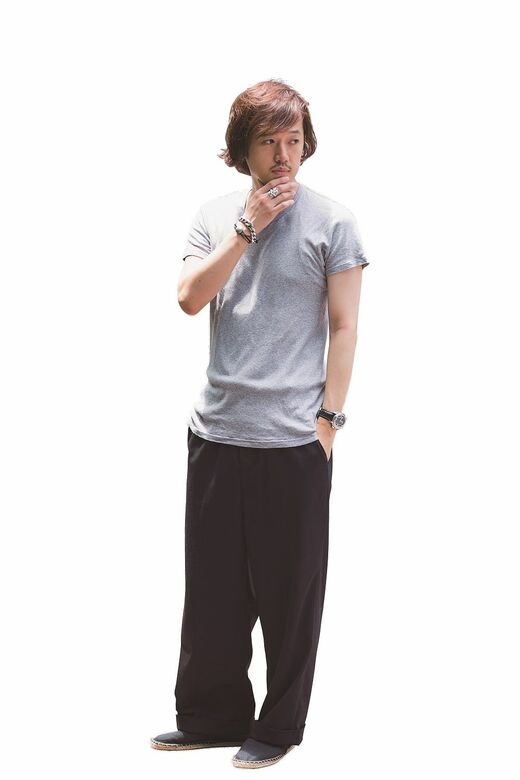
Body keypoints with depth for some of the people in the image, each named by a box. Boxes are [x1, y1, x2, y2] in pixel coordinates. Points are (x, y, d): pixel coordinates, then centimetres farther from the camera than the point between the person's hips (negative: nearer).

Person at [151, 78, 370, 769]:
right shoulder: (215, 216, 10)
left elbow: (344, 327, -1)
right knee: (213, 584, 11)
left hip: (294, 437, -4)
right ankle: (212, 715, 24)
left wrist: (329, 415, -7)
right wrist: (249, 227, -10)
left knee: (288, 591, 5)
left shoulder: (331, 220, 0)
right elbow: (190, 298, -4)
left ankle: (280, 727, 18)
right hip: (217, 430, 4)